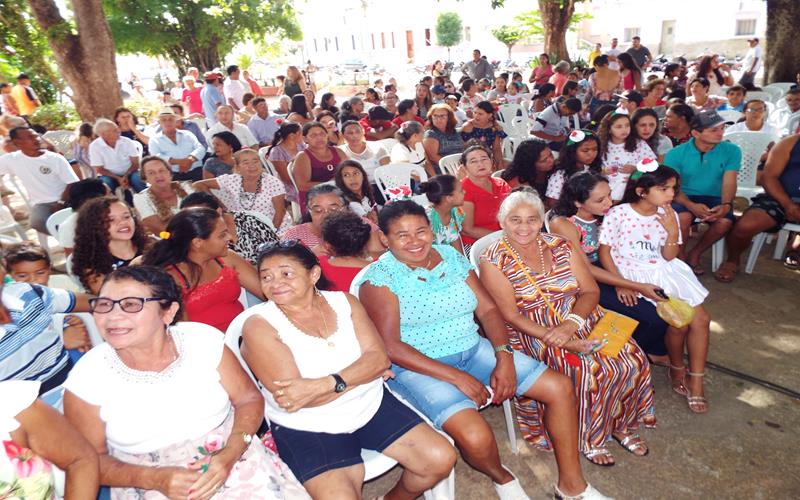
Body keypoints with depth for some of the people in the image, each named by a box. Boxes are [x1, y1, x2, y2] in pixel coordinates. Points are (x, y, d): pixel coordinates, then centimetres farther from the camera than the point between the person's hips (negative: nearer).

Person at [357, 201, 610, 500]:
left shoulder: (452, 257, 5)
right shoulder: (379, 278, -11)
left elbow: (488, 309, 5)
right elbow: (389, 346, -17)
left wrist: (504, 357, -11)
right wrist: (456, 376, -20)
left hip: (474, 349, 6)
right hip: (418, 367, -5)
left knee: (561, 387, -2)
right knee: (476, 436, -30)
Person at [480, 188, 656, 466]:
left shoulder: (561, 246, 4)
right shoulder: (494, 261, -9)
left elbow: (591, 290, 0)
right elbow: (511, 316, -13)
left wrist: (570, 324, -20)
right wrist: (554, 339, -24)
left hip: (580, 317, 5)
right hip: (534, 331, -4)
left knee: (632, 359, -13)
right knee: (586, 370, -25)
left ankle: (621, 425, 13)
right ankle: (589, 439, 2)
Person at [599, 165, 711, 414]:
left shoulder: (668, 215, 3)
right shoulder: (618, 214, -12)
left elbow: (668, 257, 1)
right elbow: (604, 252, -10)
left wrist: (673, 231, -15)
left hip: (665, 273, 6)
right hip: (634, 277, -6)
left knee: (701, 319, -8)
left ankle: (696, 381, 8)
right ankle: (677, 370, 13)